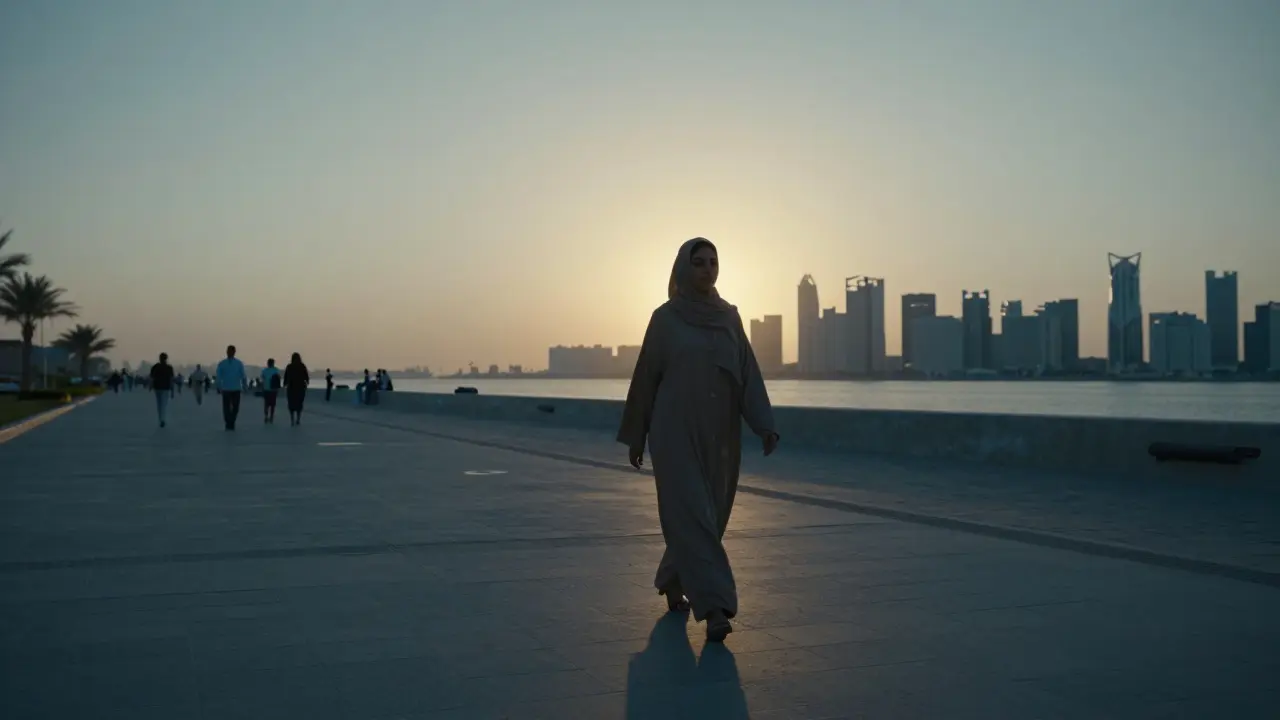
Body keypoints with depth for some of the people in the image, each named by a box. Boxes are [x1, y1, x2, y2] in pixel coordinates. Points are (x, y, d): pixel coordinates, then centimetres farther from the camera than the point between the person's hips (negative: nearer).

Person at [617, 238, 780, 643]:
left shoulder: (729, 316, 9)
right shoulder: (665, 318, -2)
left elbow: (748, 372, 2)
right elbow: (645, 377, 2)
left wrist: (765, 424, -11)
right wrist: (634, 437, 4)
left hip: (719, 434, 5)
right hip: (677, 433, -5)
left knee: (710, 516, 12)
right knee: (691, 516, -12)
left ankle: (671, 583, 35)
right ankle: (714, 608, -13)